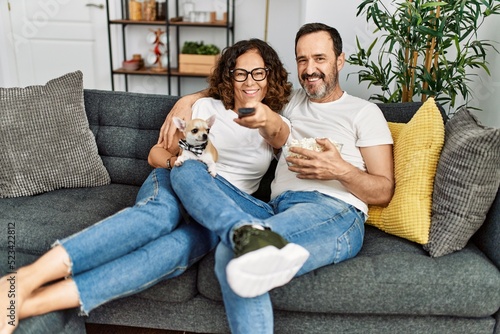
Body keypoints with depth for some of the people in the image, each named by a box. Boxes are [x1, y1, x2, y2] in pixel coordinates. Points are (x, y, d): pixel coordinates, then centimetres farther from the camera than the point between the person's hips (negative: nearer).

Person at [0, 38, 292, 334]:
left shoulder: (277, 125, 15)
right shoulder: (207, 107, 14)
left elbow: (279, 134, -12)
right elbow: (156, 153, 14)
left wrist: (267, 120, -36)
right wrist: (174, 160, -10)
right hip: (175, 182, 1)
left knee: (179, 247, -36)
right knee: (161, 213, -38)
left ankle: (32, 303, -45)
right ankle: (26, 278, -47)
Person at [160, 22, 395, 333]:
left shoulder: (364, 112, 13)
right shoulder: (291, 101, 28)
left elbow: (384, 192, 7)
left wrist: (342, 170, -14)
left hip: (335, 213, -6)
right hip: (278, 210, 6)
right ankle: (252, 233, -43)